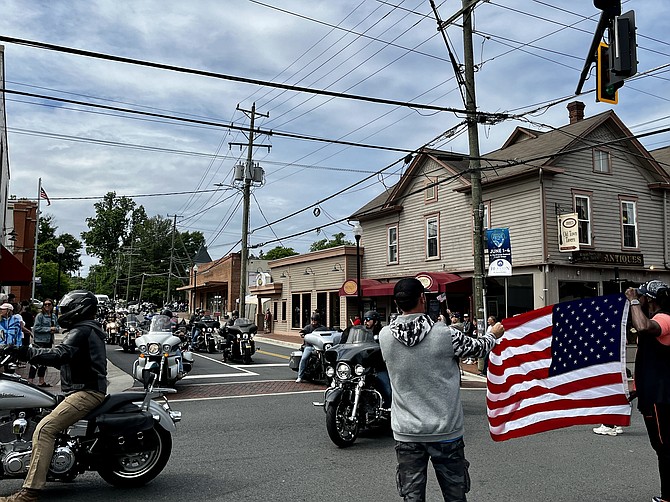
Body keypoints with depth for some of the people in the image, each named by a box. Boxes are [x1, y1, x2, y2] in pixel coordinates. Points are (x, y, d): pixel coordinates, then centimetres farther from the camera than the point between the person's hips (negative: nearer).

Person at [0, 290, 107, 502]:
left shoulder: (82, 331, -11)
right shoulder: (90, 329, 21)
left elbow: (59, 355, -28)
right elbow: (67, 360, 25)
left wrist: (26, 352, -31)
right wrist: (28, 353, 21)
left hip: (85, 392, -12)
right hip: (90, 388, 12)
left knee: (44, 429, -22)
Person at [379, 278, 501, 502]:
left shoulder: (385, 336, -9)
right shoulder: (445, 334, -16)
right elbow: (479, 347, 1)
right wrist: (493, 334, 23)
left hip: (406, 433, 2)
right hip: (445, 432, -2)